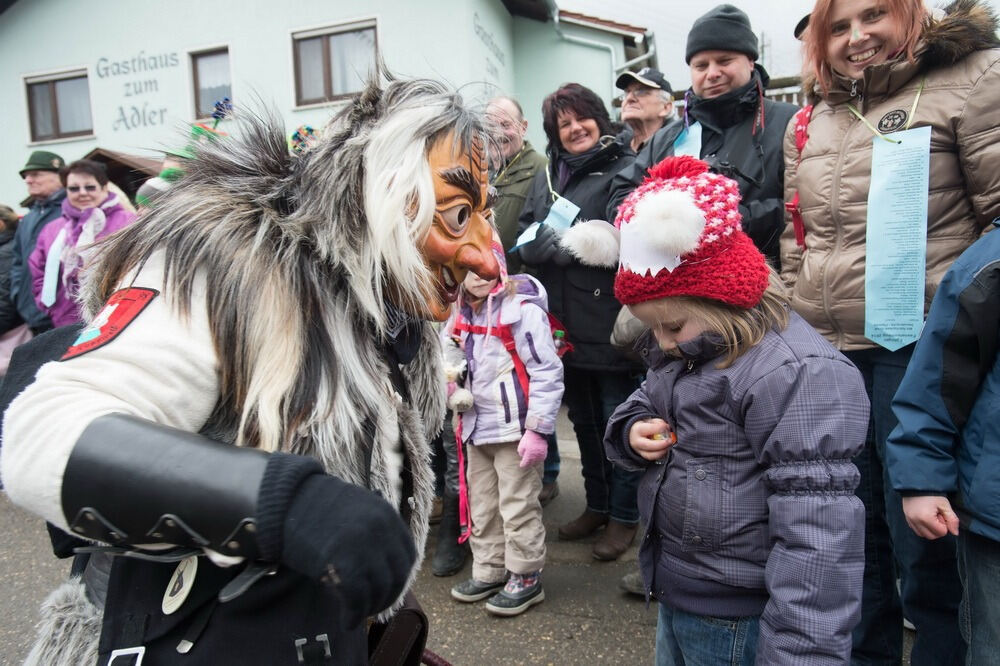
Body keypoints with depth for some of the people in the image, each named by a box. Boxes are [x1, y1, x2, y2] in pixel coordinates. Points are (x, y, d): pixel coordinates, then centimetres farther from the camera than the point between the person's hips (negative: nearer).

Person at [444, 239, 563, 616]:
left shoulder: (521, 309, -15)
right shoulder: (463, 313, 7)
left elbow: (547, 372, -17)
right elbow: (449, 354, 25)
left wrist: (538, 429, -19)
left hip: (515, 429, -8)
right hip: (478, 427, 8)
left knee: (518, 507, 3)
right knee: (482, 506, 17)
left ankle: (526, 578, 20)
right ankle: (488, 573, 32)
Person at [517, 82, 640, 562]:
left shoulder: (625, 170, -6)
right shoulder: (546, 176, 15)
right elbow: (526, 239, 5)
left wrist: (579, 246, -18)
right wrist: (558, 248, -12)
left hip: (610, 320, -6)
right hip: (565, 322, 7)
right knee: (584, 420, 18)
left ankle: (624, 515, 23)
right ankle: (597, 505, 35)